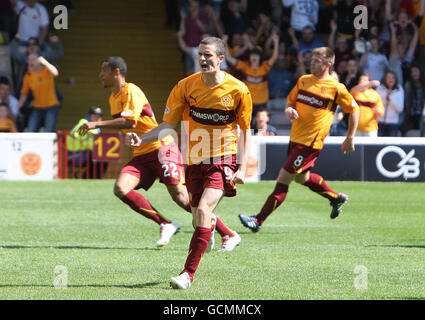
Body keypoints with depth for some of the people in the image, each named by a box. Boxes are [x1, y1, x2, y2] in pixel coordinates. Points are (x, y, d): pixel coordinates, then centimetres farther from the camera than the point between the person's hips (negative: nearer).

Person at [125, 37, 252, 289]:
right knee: (199, 219, 7)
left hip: (223, 159, -4)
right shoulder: (186, 86, -2)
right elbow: (168, 124, 1)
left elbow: (245, 131, 2)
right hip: (194, 161, 4)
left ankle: (188, 273, -17)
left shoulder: (238, 90, -7)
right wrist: (142, 139, -15)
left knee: (203, 210, -21)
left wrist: (242, 168, -6)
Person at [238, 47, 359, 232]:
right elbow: (291, 100, 21)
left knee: (284, 178, -9)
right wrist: (288, 110, -4)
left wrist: (350, 138, 2)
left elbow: (354, 109, 2)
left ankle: (258, 221, -7)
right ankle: (337, 198, 43)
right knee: (302, 178, 21)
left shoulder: (336, 88, -8)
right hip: (295, 138, 8)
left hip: (310, 143, -8)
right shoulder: (303, 81, 10)